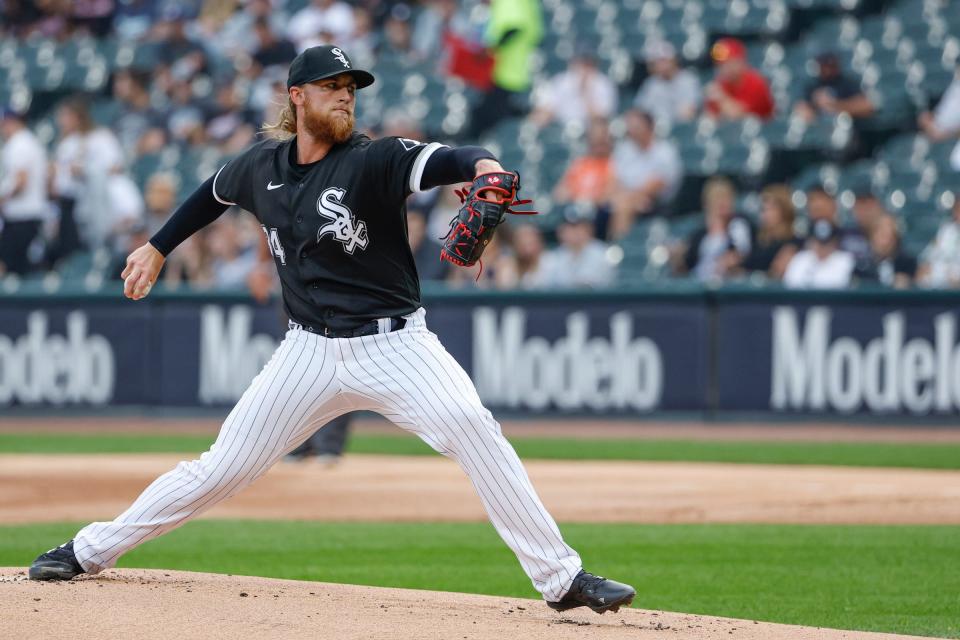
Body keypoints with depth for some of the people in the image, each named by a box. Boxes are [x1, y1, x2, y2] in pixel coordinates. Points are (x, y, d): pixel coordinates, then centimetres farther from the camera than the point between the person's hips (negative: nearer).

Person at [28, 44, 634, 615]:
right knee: (225, 466, 3)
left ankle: (560, 577, -22)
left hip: (393, 346, -3)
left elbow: (441, 161, -31)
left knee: (471, 426, -26)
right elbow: (214, 194, 26)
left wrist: (483, 166, -53)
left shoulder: (373, 160, -11)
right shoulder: (261, 166, 3)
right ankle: (91, 551, 19)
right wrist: (158, 248, 30)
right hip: (311, 351, 3)